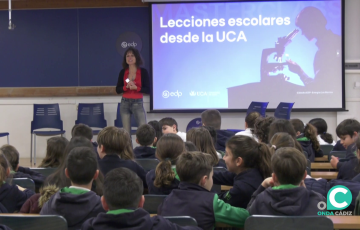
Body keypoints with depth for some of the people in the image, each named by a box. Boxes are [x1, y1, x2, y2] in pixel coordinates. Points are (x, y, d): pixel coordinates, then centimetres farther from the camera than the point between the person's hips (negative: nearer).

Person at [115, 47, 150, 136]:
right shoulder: (123, 72, 7)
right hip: (125, 103, 3)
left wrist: (136, 88, -17)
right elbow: (117, 90, 7)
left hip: (138, 103, -3)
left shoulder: (143, 72, -1)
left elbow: (148, 90, -3)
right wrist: (126, 87, -12)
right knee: (126, 131, 5)